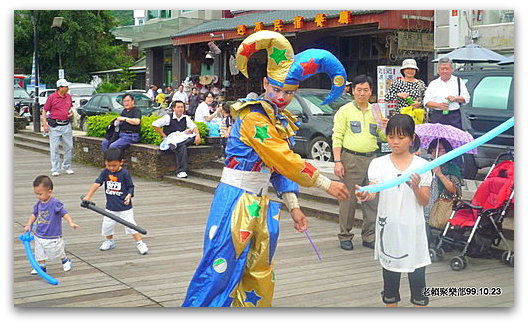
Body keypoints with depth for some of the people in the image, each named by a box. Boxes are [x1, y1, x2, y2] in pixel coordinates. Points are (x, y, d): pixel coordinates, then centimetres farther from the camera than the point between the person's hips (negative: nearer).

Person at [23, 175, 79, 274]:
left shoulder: (55, 203, -21)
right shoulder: (39, 204, -1)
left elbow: (65, 213, -24)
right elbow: (34, 214, 14)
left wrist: (71, 223, -37)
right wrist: (28, 225, 5)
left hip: (53, 237, -6)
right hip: (39, 235, 6)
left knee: (58, 252, 12)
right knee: (39, 254, 13)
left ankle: (66, 261, 38)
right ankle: (41, 266, 29)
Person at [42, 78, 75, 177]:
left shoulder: (69, 97, 9)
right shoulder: (52, 97, -5)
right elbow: (44, 111, -2)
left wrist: (71, 113, 4)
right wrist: (45, 124, -10)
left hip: (66, 125, 5)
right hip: (55, 125, -5)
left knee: (69, 146, 7)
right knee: (54, 148, -1)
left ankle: (67, 167, 22)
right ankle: (55, 170, 4)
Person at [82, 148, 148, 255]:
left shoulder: (125, 173, -12)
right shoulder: (105, 172, -3)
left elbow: (131, 187, -5)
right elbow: (96, 184, -10)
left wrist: (129, 196, -23)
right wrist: (88, 196, -19)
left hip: (124, 207, -4)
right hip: (110, 207, 4)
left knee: (130, 225, -5)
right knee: (107, 225, 11)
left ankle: (140, 243, 3)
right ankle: (110, 241, 36)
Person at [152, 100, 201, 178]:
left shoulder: (186, 118, 12)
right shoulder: (168, 118, 0)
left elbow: (194, 127, -1)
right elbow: (154, 124, -4)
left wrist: (197, 135, -23)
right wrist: (164, 135, -4)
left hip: (182, 140, 4)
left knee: (193, 136, -26)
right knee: (182, 147, -36)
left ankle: (175, 145, -41)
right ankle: (181, 171, -35)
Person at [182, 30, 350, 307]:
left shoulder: (284, 121, 10)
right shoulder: (253, 117, -18)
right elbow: (285, 160, -22)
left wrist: (293, 206, 7)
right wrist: (325, 184, -17)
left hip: (261, 200, 9)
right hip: (236, 197, -9)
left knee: (259, 271, 14)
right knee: (222, 267, -6)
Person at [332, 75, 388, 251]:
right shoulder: (345, 111, 4)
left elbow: (384, 137, 19)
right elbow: (337, 137, -2)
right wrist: (337, 161, -12)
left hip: (372, 158, 4)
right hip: (351, 159, -4)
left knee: (372, 200, 5)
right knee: (348, 199, -3)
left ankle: (369, 236, 15)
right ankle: (345, 236, 7)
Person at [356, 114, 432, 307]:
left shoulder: (422, 165, -1)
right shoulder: (379, 164, 1)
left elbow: (425, 202, 0)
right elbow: (373, 192, -11)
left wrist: (416, 188, -20)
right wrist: (365, 195, -33)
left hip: (413, 228, -1)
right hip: (388, 226, 1)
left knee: (417, 274, 3)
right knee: (390, 269, 12)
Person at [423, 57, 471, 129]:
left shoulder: (458, 81, 15)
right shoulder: (433, 84, 15)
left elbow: (466, 98, 9)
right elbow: (426, 102, 6)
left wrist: (456, 98, -11)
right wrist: (438, 105, -13)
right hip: (436, 117, 1)